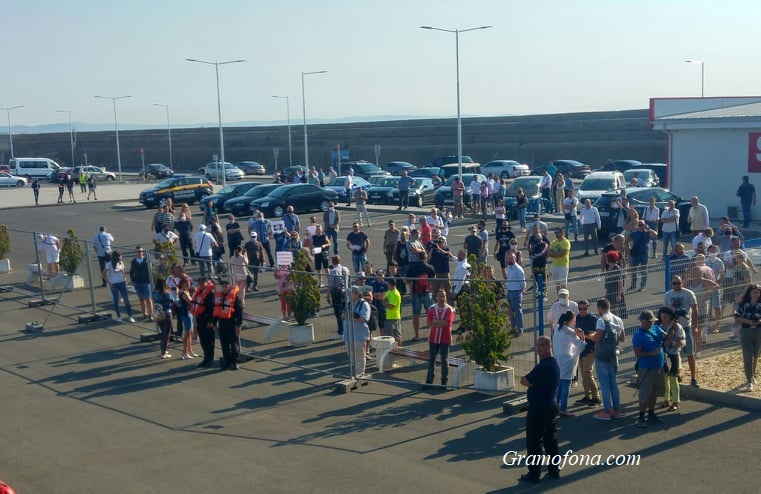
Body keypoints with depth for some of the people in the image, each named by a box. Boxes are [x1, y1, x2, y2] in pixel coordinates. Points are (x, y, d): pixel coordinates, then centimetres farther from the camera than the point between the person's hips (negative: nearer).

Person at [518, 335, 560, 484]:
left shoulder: (543, 367, -24)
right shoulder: (554, 364, 8)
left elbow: (525, 381, -20)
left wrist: (524, 378, -1)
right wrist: (529, 380, -3)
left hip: (538, 410, -9)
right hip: (552, 407, 9)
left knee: (534, 442, 2)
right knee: (551, 440, 17)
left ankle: (534, 474, 9)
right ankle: (554, 471, 24)